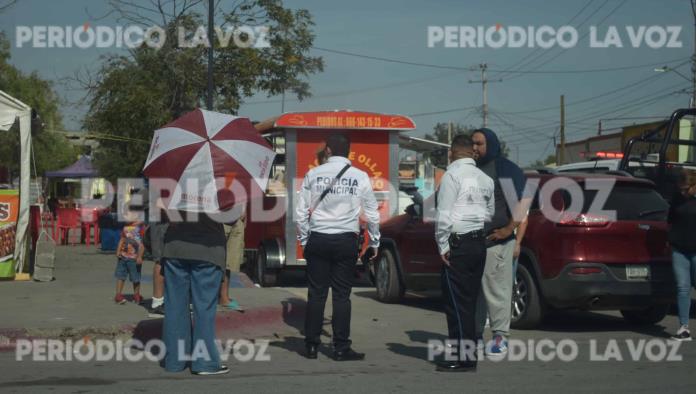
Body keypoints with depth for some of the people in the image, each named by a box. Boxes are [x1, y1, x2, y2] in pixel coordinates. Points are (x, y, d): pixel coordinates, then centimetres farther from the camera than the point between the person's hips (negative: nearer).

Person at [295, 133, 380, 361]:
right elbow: (372, 214, 4)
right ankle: (341, 349, 5)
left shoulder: (313, 175, 0)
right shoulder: (360, 177, 0)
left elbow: (301, 212, 2)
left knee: (316, 293, 7)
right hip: (346, 240, 0)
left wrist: (304, 239, 14)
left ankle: (311, 346, 10)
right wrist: (374, 242, 16)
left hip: (317, 240, 1)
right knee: (342, 295, 5)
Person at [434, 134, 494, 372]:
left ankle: (464, 356, -3)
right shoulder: (485, 178, 11)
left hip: (458, 244, -7)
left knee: (456, 301, -3)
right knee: (470, 301, 14)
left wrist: (442, 246, -7)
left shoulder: (452, 175, -10)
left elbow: (444, 214, -13)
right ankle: (469, 351, 20)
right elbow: (490, 213, 15)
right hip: (479, 242, 7)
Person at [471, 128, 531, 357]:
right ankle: (475, 334, 19)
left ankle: (500, 337, 2)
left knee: (496, 288, -4)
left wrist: (510, 228, -11)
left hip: (495, 240, -7)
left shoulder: (505, 169, -4)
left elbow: (524, 197, -11)